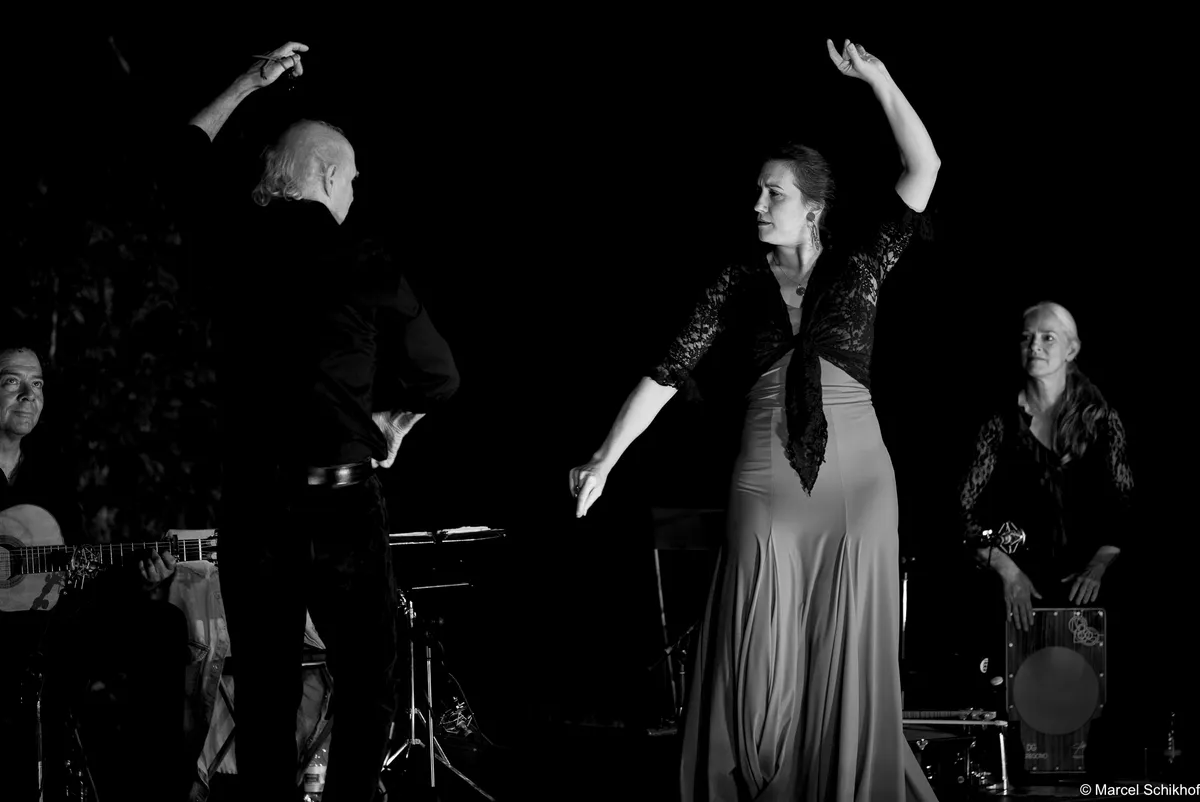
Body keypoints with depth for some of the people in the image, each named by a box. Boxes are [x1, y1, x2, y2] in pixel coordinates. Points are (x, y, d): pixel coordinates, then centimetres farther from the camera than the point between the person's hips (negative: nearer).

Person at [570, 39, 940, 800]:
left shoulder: (859, 272, 2)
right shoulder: (738, 286, 3)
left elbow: (924, 170, -6)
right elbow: (669, 374, 1)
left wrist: (878, 80, -13)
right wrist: (603, 461, -4)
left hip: (859, 487, 0)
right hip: (767, 490, 0)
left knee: (846, 666, 2)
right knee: (762, 668, -1)